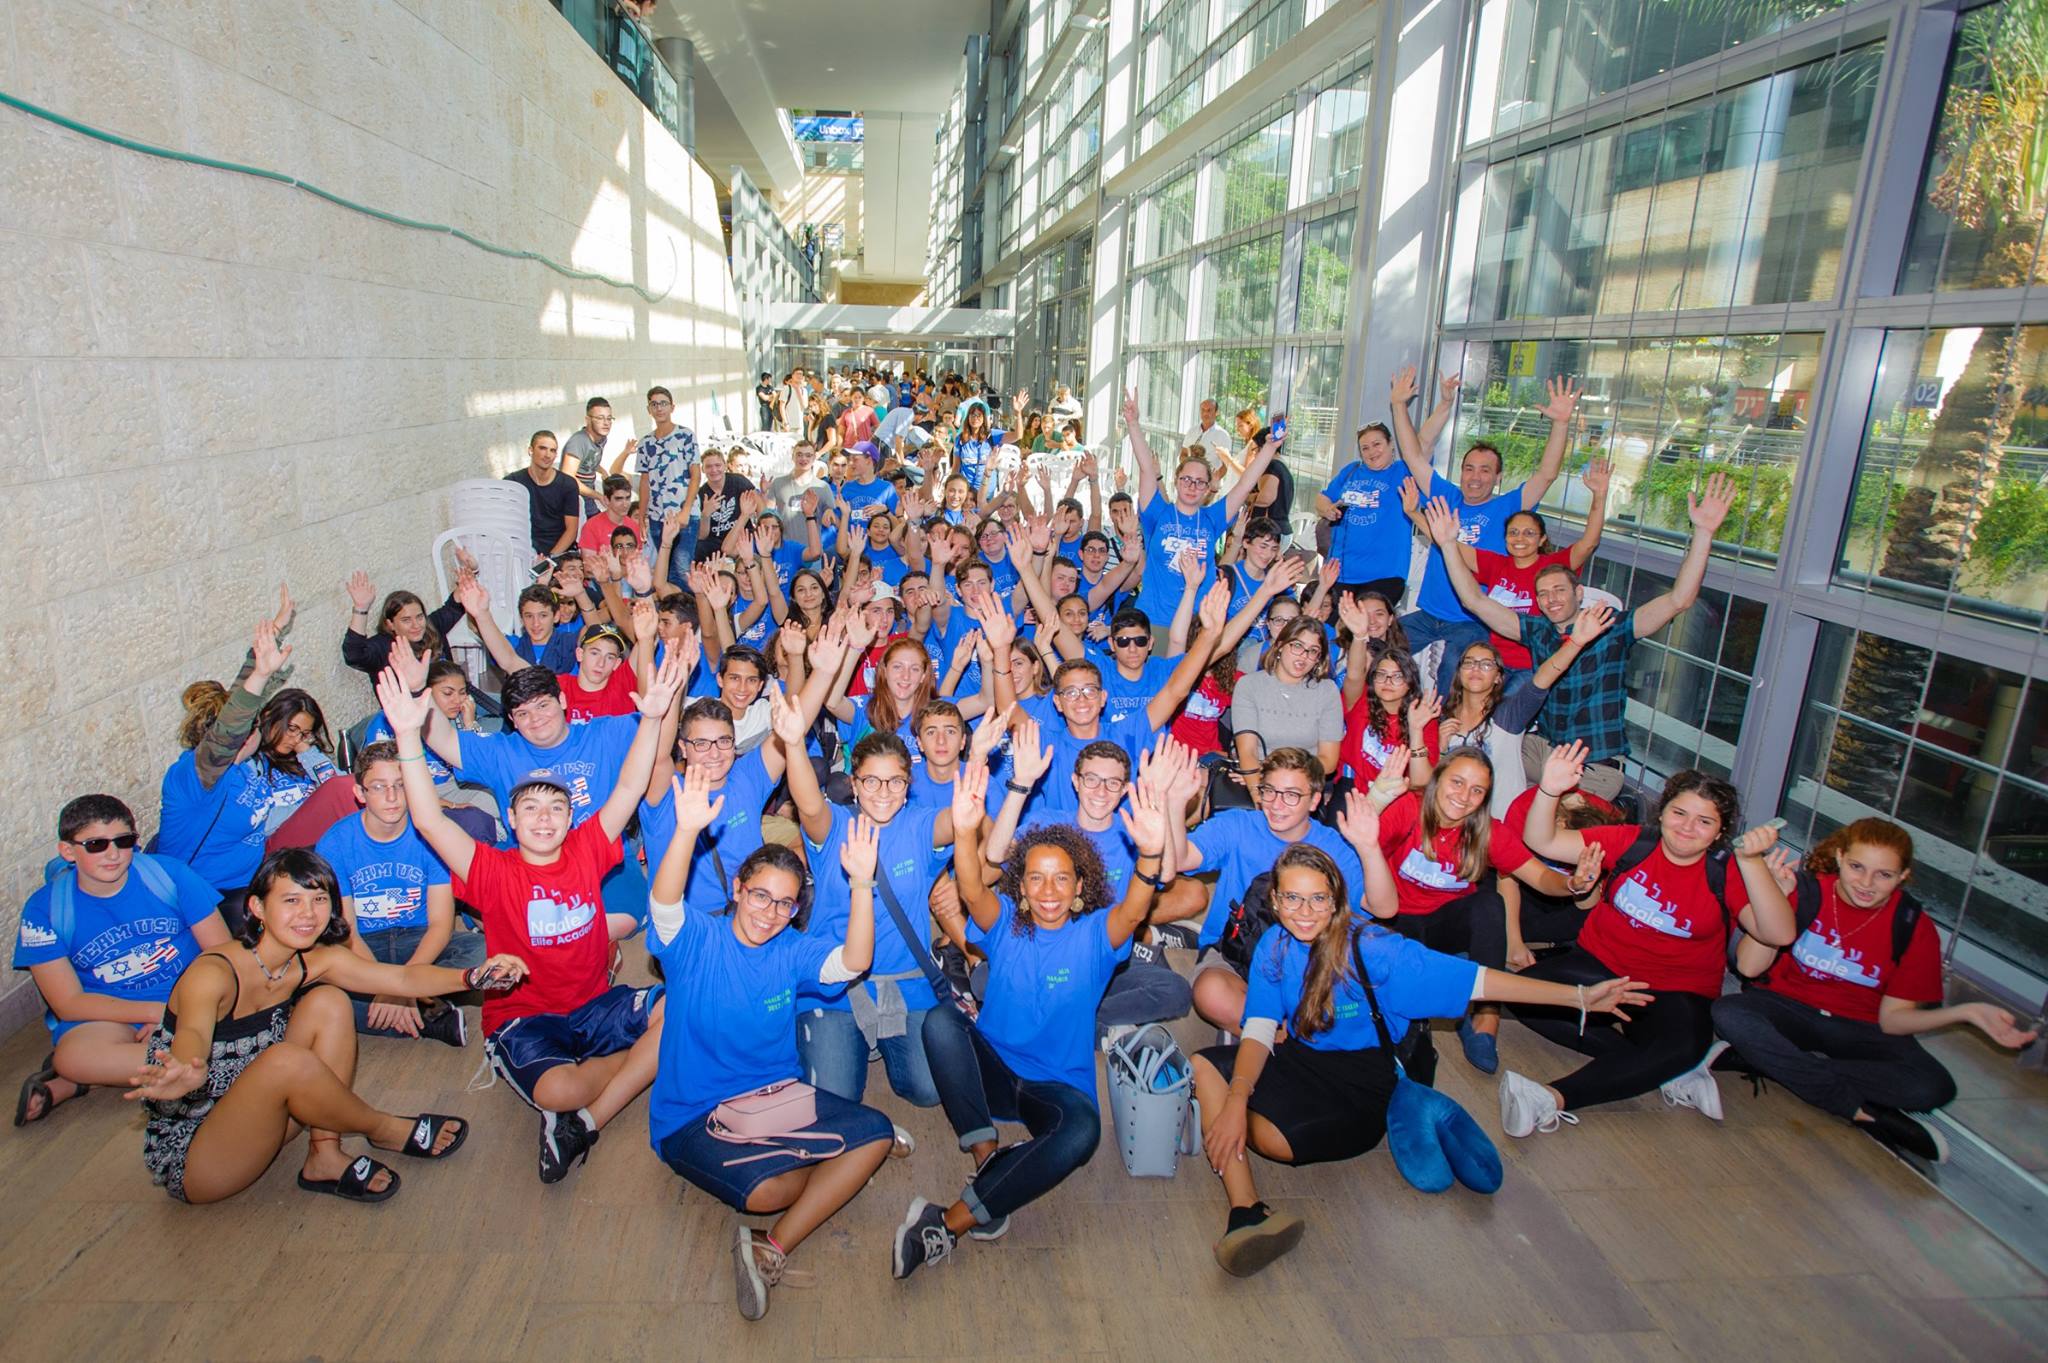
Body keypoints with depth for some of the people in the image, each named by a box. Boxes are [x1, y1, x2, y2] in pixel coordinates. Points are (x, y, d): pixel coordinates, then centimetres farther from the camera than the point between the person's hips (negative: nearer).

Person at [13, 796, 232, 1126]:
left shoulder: (170, 873, -4)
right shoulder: (44, 909, -4)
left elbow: (222, 955, -3)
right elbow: (68, 1004, -6)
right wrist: (157, 1011, -16)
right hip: (107, 1015, -1)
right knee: (74, 1055, -37)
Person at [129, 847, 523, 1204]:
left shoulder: (317, 961, -5)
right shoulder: (214, 972, -25)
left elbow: (403, 977, -11)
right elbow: (193, 1032, -45)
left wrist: (473, 977, -29)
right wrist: (188, 1073, -69)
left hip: (252, 1124, 7)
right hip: (187, 1159, -6)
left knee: (329, 1002, -11)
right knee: (286, 1059, -33)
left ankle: (325, 1157, -8)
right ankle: (385, 1130, -6)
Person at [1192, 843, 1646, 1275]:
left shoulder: (1370, 949, -20)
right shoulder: (1273, 946, -8)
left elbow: (1471, 979, -19)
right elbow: (1258, 1032, -14)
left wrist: (1580, 997, -20)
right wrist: (1235, 1099, -32)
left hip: (1362, 1082, -4)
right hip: (1300, 1062, 5)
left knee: (1273, 1136, -31)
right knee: (1204, 1066, -21)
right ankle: (1247, 1214, -28)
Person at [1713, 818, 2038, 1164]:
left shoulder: (1914, 928, -6)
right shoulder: (1805, 889, -12)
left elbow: (1891, 1019, -5)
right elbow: (1749, 967, -18)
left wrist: (1963, 1013, -21)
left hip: (1859, 1029, 1)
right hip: (1787, 1010, -1)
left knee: (1935, 1088, -27)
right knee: (1728, 1013, -34)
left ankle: (1755, 1058, -27)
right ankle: (1865, 1115, -24)